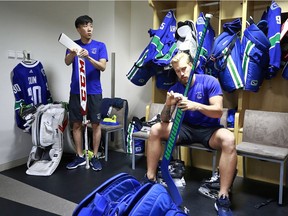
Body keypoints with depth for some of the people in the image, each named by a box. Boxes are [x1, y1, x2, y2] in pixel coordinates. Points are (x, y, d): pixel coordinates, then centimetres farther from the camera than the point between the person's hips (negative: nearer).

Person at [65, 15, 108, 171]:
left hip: (94, 91, -1)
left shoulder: (100, 46, 3)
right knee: (76, 124, 6)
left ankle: (94, 156, 14)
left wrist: (88, 57, -27)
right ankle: (80, 157, 19)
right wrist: (73, 53, -34)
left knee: (96, 124, 1)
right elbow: (67, 62, -11)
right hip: (76, 91, 2)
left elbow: (103, 67, -10)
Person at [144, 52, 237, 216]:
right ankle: (150, 178, -6)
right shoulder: (175, 88, -1)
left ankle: (223, 198, -30)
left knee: (229, 139, -35)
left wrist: (196, 106, -37)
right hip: (186, 128, 4)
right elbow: (165, 120, -5)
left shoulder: (209, 81, -11)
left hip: (209, 130, -3)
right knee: (156, 130, -15)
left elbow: (218, 111, -20)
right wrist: (168, 104, -27)